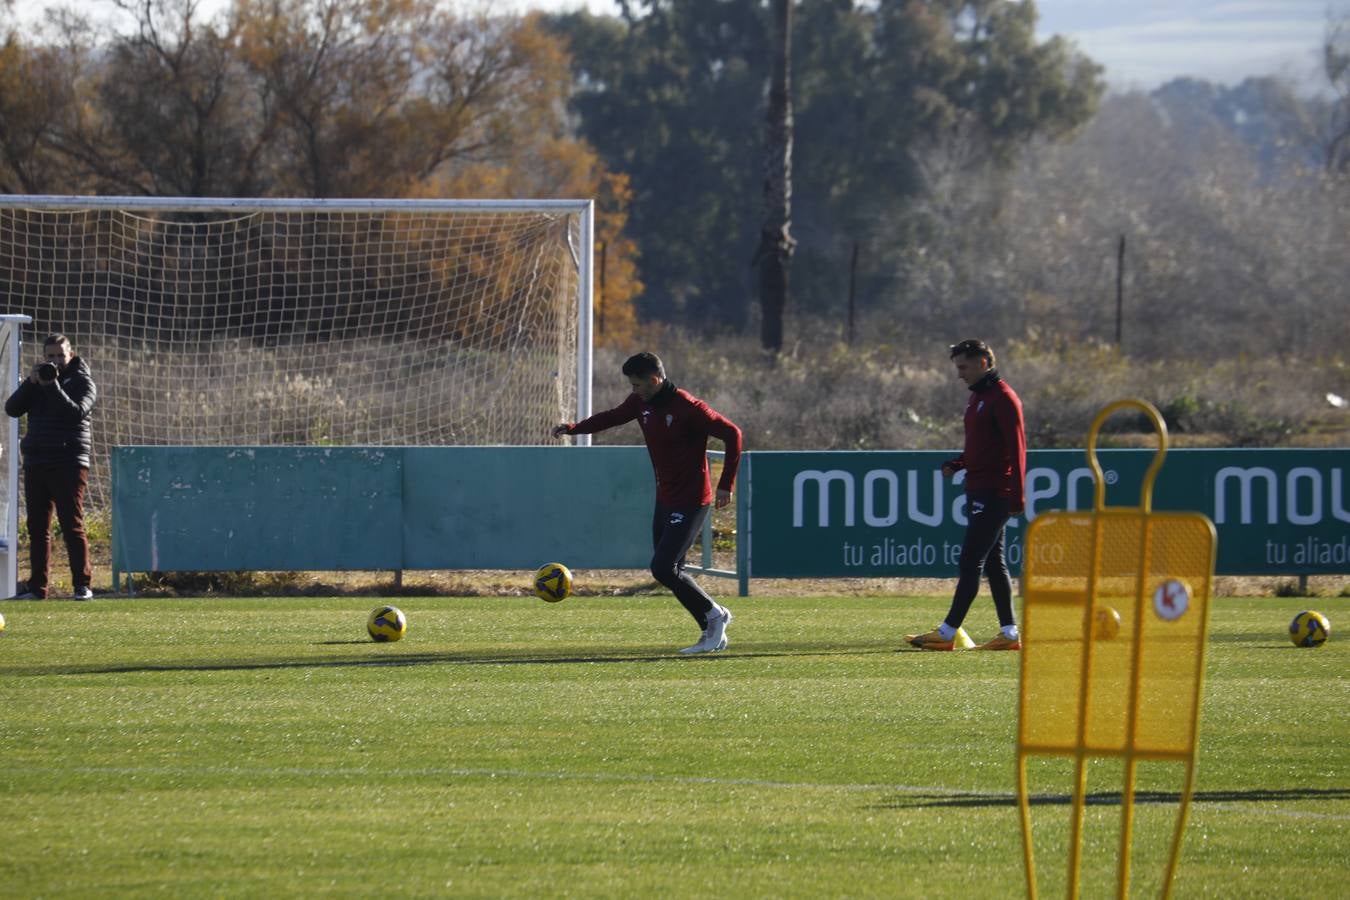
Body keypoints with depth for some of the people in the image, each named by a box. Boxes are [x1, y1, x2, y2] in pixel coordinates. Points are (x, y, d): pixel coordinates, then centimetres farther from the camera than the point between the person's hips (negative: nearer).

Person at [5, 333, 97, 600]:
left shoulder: (82, 382, 3)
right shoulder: (39, 380, 16)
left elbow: (76, 412, -15)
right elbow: (12, 408, 4)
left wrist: (53, 387, -20)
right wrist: (31, 383, -9)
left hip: (69, 464, -5)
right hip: (35, 463, 5)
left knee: (72, 525, -10)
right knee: (37, 528, 4)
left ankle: (82, 585, -10)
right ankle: (37, 586, 7)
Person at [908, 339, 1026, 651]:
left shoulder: (1003, 398, -12)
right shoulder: (977, 397, 18)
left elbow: (1016, 448, -17)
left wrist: (1017, 495, -21)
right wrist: (957, 464, 8)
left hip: (994, 493, -10)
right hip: (979, 492, 10)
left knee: (971, 561, -10)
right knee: (993, 562, 11)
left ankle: (947, 633, -12)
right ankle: (1009, 633, 13)